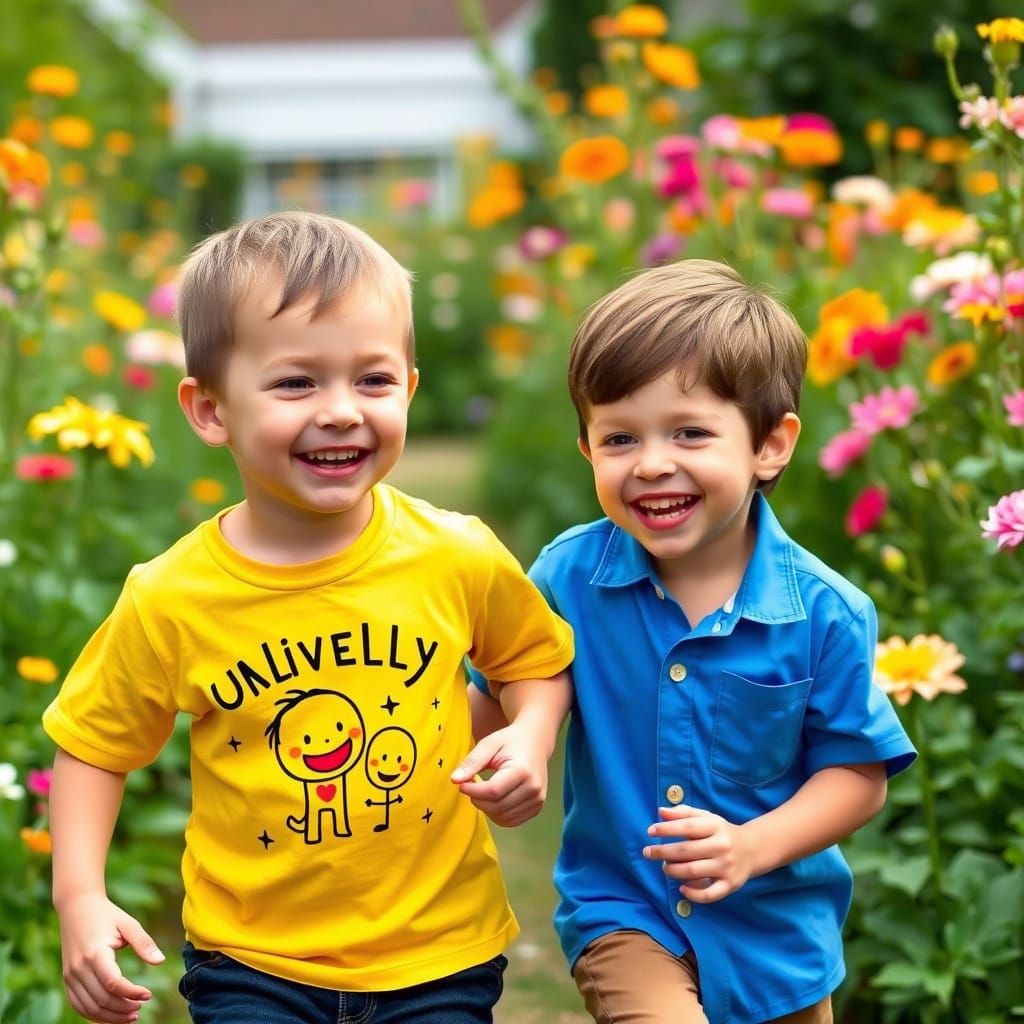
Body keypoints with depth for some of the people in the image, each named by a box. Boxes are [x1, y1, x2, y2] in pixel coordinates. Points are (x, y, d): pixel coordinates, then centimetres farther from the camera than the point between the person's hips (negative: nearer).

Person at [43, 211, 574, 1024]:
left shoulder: (457, 558, -10)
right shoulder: (169, 602, -13)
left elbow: (538, 657, 9)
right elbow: (95, 745, 3)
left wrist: (531, 738, -10)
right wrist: (80, 899, -8)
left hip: (437, 952, 1)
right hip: (252, 959, 0)